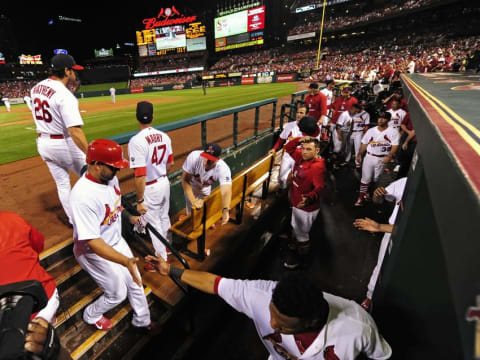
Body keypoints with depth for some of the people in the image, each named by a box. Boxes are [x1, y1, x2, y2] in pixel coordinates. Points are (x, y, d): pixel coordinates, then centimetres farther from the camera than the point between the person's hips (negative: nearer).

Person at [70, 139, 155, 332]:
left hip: (117, 242, 7)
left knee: (135, 283, 19)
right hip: (96, 253, -7)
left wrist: (130, 217, 3)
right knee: (117, 294, 13)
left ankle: (142, 321, 45)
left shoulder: (111, 178, -10)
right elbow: (93, 242, -36)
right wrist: (126, 261, -44)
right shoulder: (83, 196, -35)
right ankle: (91, 315, 47)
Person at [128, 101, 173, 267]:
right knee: (164, 217, 25)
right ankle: (167, 246, 49)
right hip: (164, 182, 6)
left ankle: (162, 260, 29)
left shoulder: (136, 141, -23)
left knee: (154, 224, 11)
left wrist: (139, 200, -16)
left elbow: (140, 176, -25)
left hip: (150, 188, -6)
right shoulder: (164, 136, -4)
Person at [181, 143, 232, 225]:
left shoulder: (223, 169, -41)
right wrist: (193, 200, -47)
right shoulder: (194, 157, -42)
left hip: (205, 188, 2)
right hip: (191, 186, -1)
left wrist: (225, 210, -66)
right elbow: (185, 180, -36)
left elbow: (226, 191, -48)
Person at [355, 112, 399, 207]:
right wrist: (359, 154, 2)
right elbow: (364, 144, 12)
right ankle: (361, 197, 6)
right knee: (365, 178, 1)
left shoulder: (393, 132, -1)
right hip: (369, 157, 2)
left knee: (378, 179, 8)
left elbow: (395, 146, -10)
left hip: (383, 159, -2)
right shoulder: (371, 131, 9)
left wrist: (389, 156, -25)